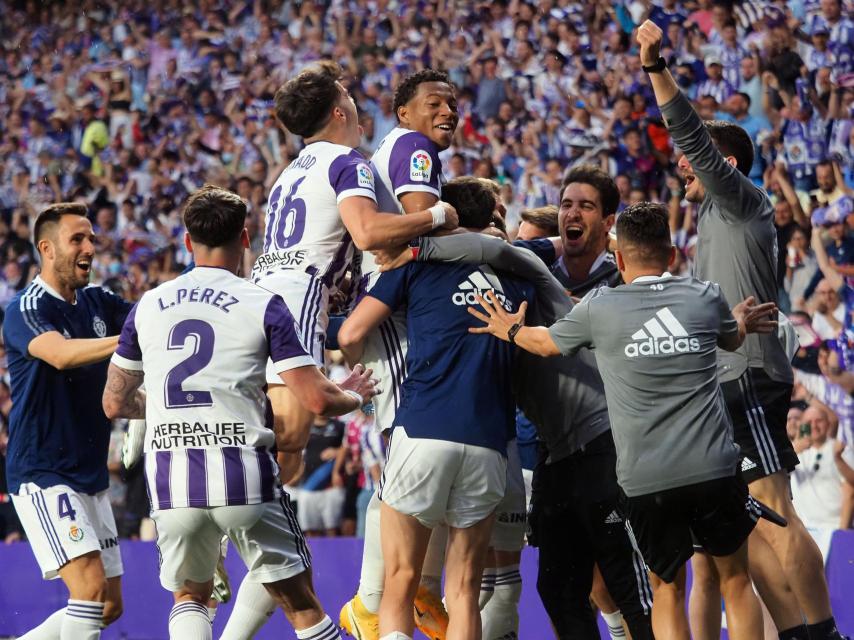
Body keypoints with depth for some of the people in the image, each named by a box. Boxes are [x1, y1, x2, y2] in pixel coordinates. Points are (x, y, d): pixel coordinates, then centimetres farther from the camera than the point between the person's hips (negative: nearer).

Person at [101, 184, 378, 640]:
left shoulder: (147, 306, 10)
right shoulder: (263, 306, -1)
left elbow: (115, 403, 18)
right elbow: (317, 400, -5)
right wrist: (355, 397, 17)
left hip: (169, 479, 3)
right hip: (244, 476, -3)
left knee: (189, 596, 23)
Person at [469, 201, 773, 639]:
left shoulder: (598, 308, 0)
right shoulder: (705, 297, 5)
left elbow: (545, 343, 20)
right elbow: (733, 338, 29)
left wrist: (510, 330, 43)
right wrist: (742, 320, 55)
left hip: (644, 482, -1)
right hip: (714, 471, 1)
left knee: (667, 588, 15)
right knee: (735, 579, 15)